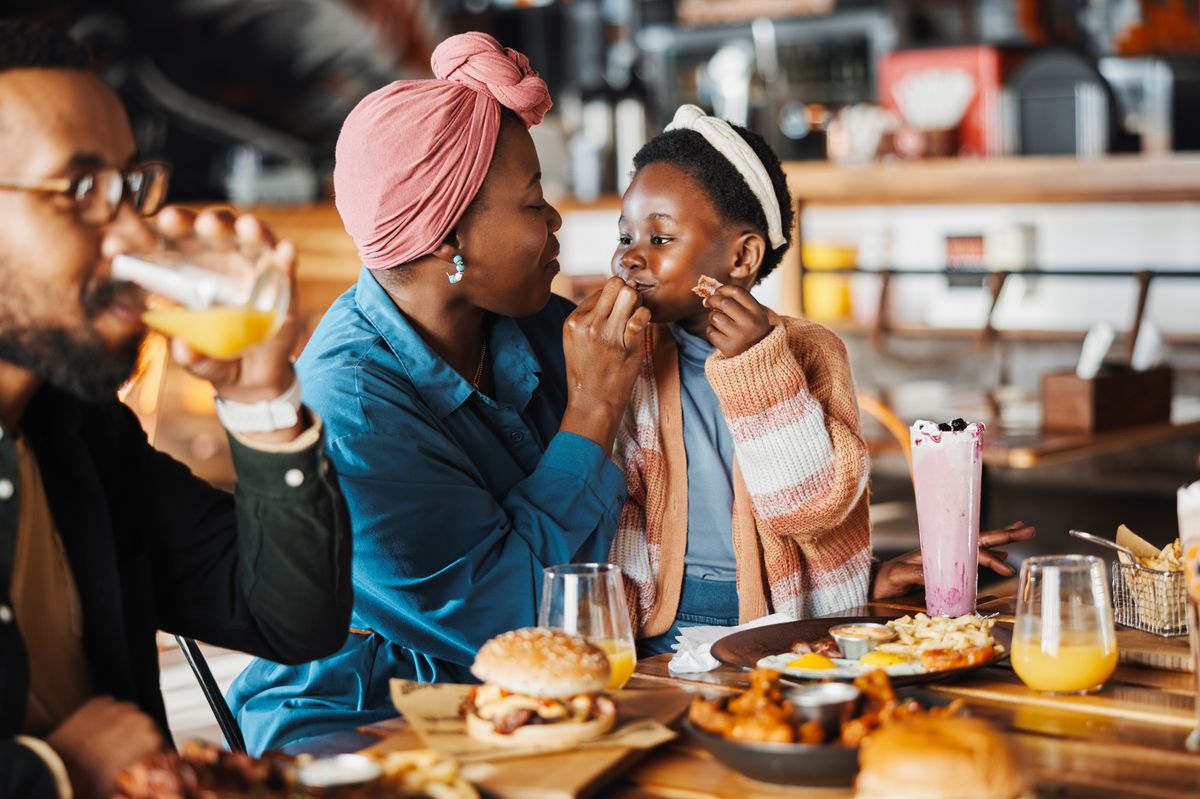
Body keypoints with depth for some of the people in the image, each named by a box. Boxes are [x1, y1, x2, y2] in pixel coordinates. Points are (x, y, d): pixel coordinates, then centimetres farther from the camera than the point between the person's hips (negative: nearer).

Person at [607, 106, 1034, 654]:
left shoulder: (807, 351, 4)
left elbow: (815, 502, -8)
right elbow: (613, 518, 1)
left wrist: (758, 365, -15)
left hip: (789, 626, -1)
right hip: (666, 631, 1)